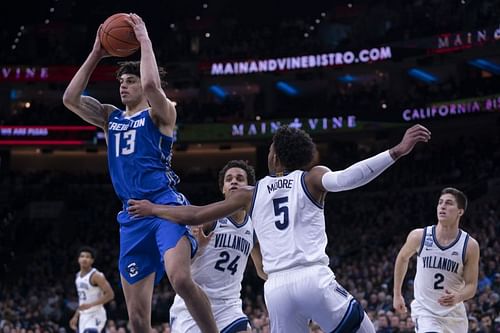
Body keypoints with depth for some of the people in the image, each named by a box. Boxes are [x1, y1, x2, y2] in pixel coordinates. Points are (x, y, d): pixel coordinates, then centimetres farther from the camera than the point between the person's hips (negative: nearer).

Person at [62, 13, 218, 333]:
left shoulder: (161, 113, 3)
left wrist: (144, 40, -8)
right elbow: (70, 99, 8)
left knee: (181, 279, -32)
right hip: (132, 215, 6)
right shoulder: (110, 117, 20)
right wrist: (96, 55, 8)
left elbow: (151, 85, -19)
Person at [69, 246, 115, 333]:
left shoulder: (96, 276, -15)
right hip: (83, 316, 9)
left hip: (95, 315, -9)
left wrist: (90, 305, -25)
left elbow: (110, 294, -20)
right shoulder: (78, 276, 11)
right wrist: (76, 316, 18)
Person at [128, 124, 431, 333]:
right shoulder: (312, 178, 10)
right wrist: (397, 152, -20)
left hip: (276, 288, 3)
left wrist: (152, 209, 38)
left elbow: (194, 215, 22)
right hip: (314, 278, -3)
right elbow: (343, 179, -14)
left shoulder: (252, 194, 18)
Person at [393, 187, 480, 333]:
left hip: (454, 314, 2)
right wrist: (397, 294, 15)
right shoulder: (419, 236, -10)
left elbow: (471, 286, -7)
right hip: (424, 311, -2)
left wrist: (458, 297, -30)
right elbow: (402, 258, 11)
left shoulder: (470, 246, -11)